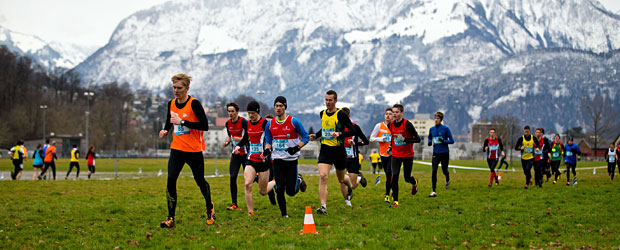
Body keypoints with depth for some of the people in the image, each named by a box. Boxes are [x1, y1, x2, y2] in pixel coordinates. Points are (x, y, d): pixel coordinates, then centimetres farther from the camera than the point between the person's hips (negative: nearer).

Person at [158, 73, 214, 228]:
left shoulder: (194, 103, -12)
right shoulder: (171, 104, 7)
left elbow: (205, 126, -18)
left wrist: (182, 122, -23)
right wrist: (165, 131, 2)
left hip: (194, 150, -4)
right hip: (177, 149, 4)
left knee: (200, 181, 9)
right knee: (170, 180, -12)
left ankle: (210, 208, 37)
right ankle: (171, 218, -9)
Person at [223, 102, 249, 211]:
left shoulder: (243, 122, -14)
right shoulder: (228, 123, 5)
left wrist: (241, 139, -22)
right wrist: (227, 142, 1)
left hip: (245, 152, -5)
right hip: (235, 153, 5)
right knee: (232, 178, -4)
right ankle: (234, 204, 0)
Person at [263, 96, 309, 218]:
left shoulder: (293, 122, -6)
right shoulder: (270, 124, 5)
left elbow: (306, 137, 0)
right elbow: (268, 141, 16)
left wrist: (297, 147, -16)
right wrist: (267, 149, -6)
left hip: (291, 159, -2)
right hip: (277, 159, 3)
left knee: (291, 191, -1)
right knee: (279, 189, -5)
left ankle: (299, 180, 33)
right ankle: (283, 214, 12)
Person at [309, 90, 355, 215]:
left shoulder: (341, 114, -9)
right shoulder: (322, 114, 8)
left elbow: (352, 130, -11)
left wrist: (339, 134, -26)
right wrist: (316, 135, 10)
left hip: (339, 150, -3)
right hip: (325, 149, 3)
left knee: (342, 178, 14)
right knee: (323, 176, -17)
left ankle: (349, 188, 52)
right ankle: (323, 207, -20)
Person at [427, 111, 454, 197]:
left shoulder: (446, 129, -8)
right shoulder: (431, 129, 3)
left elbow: (452, 141, -5)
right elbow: (429, 137, 22)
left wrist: (444, 141, -22)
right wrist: (429, 142, 0)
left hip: (445, 153, -2)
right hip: (436, 153, 2)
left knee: (444, 171, 11)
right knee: (434, 171, -12)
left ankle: (447, 180, 49)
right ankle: (434, 191, -10)